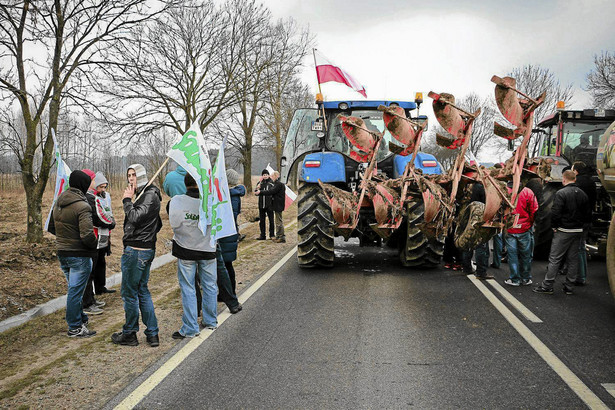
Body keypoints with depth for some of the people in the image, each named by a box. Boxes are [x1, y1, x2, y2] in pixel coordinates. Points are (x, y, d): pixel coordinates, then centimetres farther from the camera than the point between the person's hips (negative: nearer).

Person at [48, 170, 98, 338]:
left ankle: (80, 318, 36)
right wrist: (95, 245, -9)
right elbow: (87, 235, -27)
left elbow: (51, 228, 16)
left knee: (74, 288, 22)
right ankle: (75, 328, 12)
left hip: (62, 253, 8)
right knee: (75, 291, 2)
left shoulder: (58, 203, 6)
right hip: (79, 255, -8)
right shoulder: (82, 206, -21)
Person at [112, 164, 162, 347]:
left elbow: (135, 217, -25)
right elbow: (157, 224, 23)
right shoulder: (146, 194, 16)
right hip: (145, 249, 10)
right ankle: (152, 334, 17)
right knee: (142, 291, 14)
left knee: (129, 292, 2)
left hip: (136, 251, -10)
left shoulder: (150, 195, -14)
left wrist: (127, 200, -11)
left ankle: (129, 334, 14)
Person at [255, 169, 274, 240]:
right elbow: (256, 193, 6)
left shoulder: (271, 183, 0)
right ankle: (262, 235, 14)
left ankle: (272, 235, 7)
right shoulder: (260, 183, 12)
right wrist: (257, 188, -11)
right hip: (261, 204, 4)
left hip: (269, 204, -4)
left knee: (271, 220, -1)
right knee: (261, 220, 7)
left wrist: (260, 191, -19)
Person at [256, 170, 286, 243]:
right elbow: (271, 192, 15)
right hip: (277, 205, 11)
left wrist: (260, 192, -16)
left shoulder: (279, 184, -16)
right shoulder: (277, 183, 17)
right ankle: (278, 236, 22)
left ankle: (282, 237, -3)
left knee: (279, 221, -7)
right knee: (278, 221, 15)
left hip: (278, 205, -11)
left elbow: (271, 192, -21)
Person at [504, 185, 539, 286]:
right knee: (525, 254, 12)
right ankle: (525, 279, 20)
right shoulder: (528, 192, -9)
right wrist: (530, 223, 11)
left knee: (512, 254, 7)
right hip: (524, 229, 0)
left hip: (509, 230, 0)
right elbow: (534, 210, -5)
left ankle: (514, 279, 11)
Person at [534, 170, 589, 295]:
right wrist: (581, 224, 17)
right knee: (573, 259, 10)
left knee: (555, 258, -2)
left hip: (563, 231, -6)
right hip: (578, 231, 6)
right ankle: (569, 286, 15)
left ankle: (547, 285, 1)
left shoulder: (561, 193, -13)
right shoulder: (583, 194, 8)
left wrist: (554, 226, -6)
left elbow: (555, 212, -19)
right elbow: (586, 213, 11)